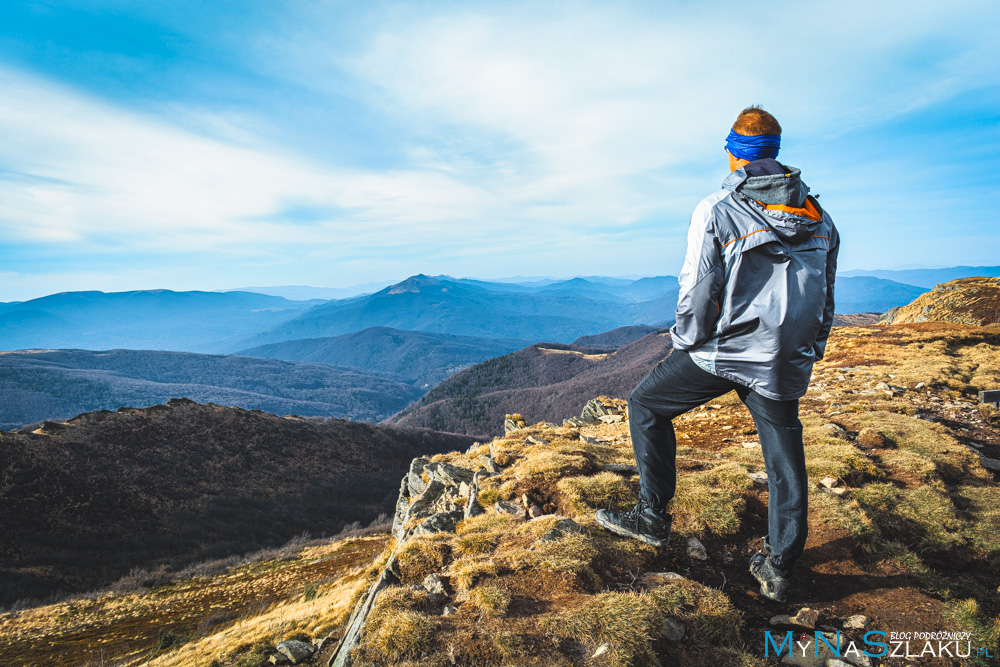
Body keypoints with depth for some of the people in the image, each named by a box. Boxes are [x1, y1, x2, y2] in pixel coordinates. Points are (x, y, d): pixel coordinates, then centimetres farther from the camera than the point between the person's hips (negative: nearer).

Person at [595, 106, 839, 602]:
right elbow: (826, 298, 16)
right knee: (785, 459, 15)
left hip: (728, 348, -5)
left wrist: (686, 345, 4)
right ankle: (778, 568, 27)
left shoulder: (716, 210, -8)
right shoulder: (818, 215, 10)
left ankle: (653, 516, 16)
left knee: (646, 404, 12)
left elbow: (697, 292, -12)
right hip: (788, 364, 6)